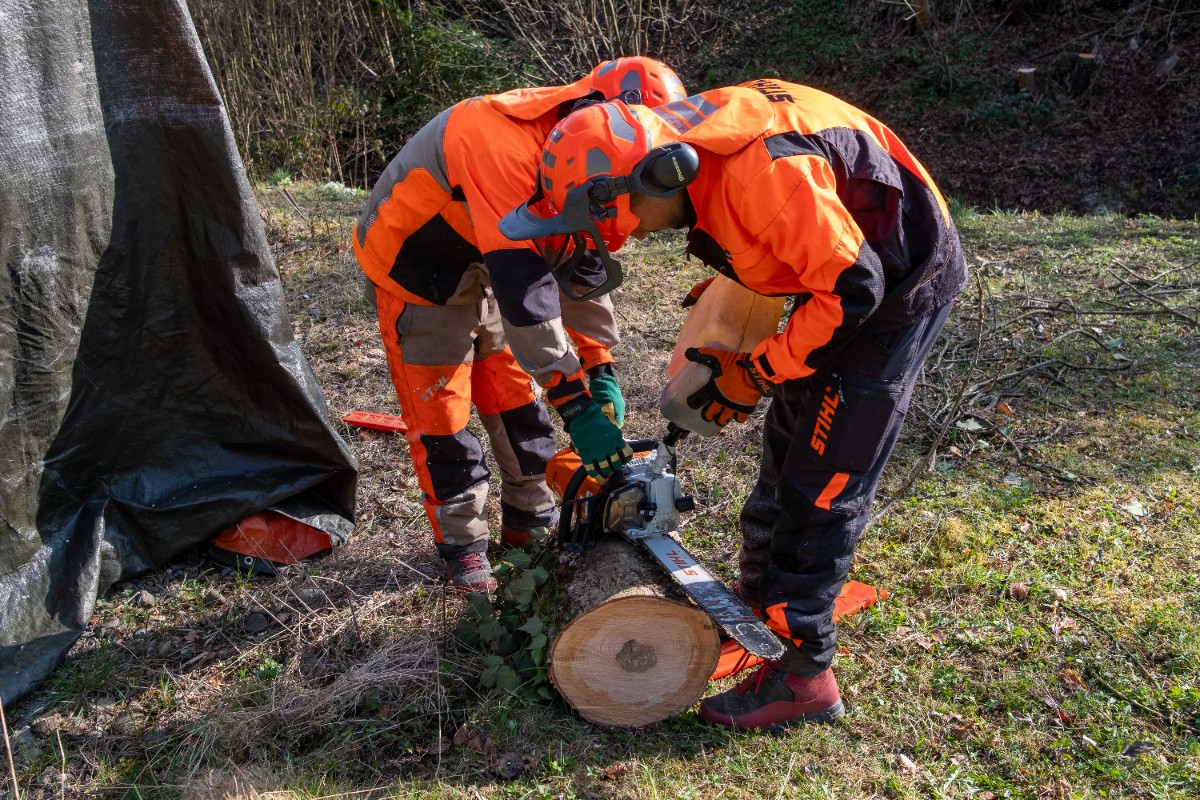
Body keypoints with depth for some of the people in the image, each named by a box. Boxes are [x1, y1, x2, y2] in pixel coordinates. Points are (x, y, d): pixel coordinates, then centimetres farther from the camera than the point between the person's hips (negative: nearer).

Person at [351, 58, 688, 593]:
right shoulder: (506, 142, -38)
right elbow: (520, 279, -43)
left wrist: (601, 371, -10)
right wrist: (576, 401, -42)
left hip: (480, 261, 8)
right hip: (411, 264, -7)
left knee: (514, 394, 10)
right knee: (440, 408, -3)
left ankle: (530, 521, 24)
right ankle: (461, 545, 12)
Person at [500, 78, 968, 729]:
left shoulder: (761, 168, -34)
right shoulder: (691, 150, -5)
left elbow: (852, 289, -28)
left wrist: (755, 374, -18)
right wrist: (729, 355, 3)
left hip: (898, 285, -9)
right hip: (839, 273, 9)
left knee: (823, 481, -7)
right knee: (787, 453, 17)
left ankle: (803, 673, 4)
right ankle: (759, 600, 35)